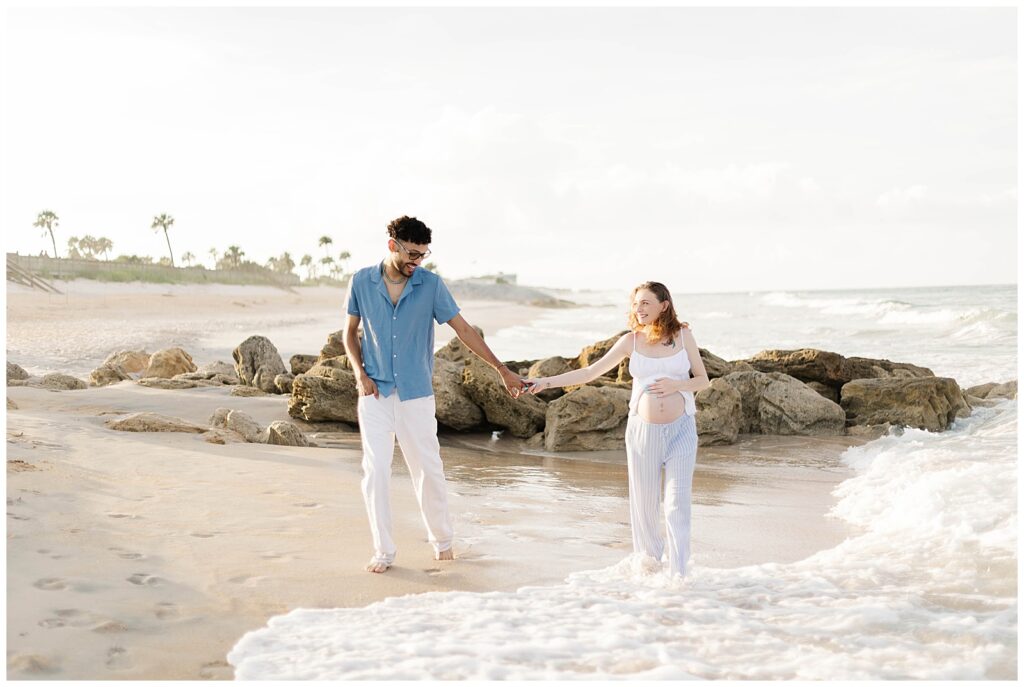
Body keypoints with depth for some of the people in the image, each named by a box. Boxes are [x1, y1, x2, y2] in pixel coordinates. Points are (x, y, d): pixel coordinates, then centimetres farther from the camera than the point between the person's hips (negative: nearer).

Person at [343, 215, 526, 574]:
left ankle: (442, 539, 25)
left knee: (428, 470, 4)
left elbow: (463, 329, -2)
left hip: (416, 395, -1)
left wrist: (502, 370, -4)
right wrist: (359, 373, -5)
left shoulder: (431, 285, -5)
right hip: (375, 394, 1)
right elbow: (351, 331, 10)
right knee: (375, 472, -2)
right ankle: (383, 551, 9)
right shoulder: (362, 281, -1)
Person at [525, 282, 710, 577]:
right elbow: (591, 371, 0)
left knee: (677, 504, -6)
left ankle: (677, 573, -1)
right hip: (643, 430, 1)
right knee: (643, 503, 4)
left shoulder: (683, 335, 1)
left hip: (680, 429, -1)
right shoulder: (631, 340, 2)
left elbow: (703, 379, 8)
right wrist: (546, 381, -7)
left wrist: (677, 385, -13)